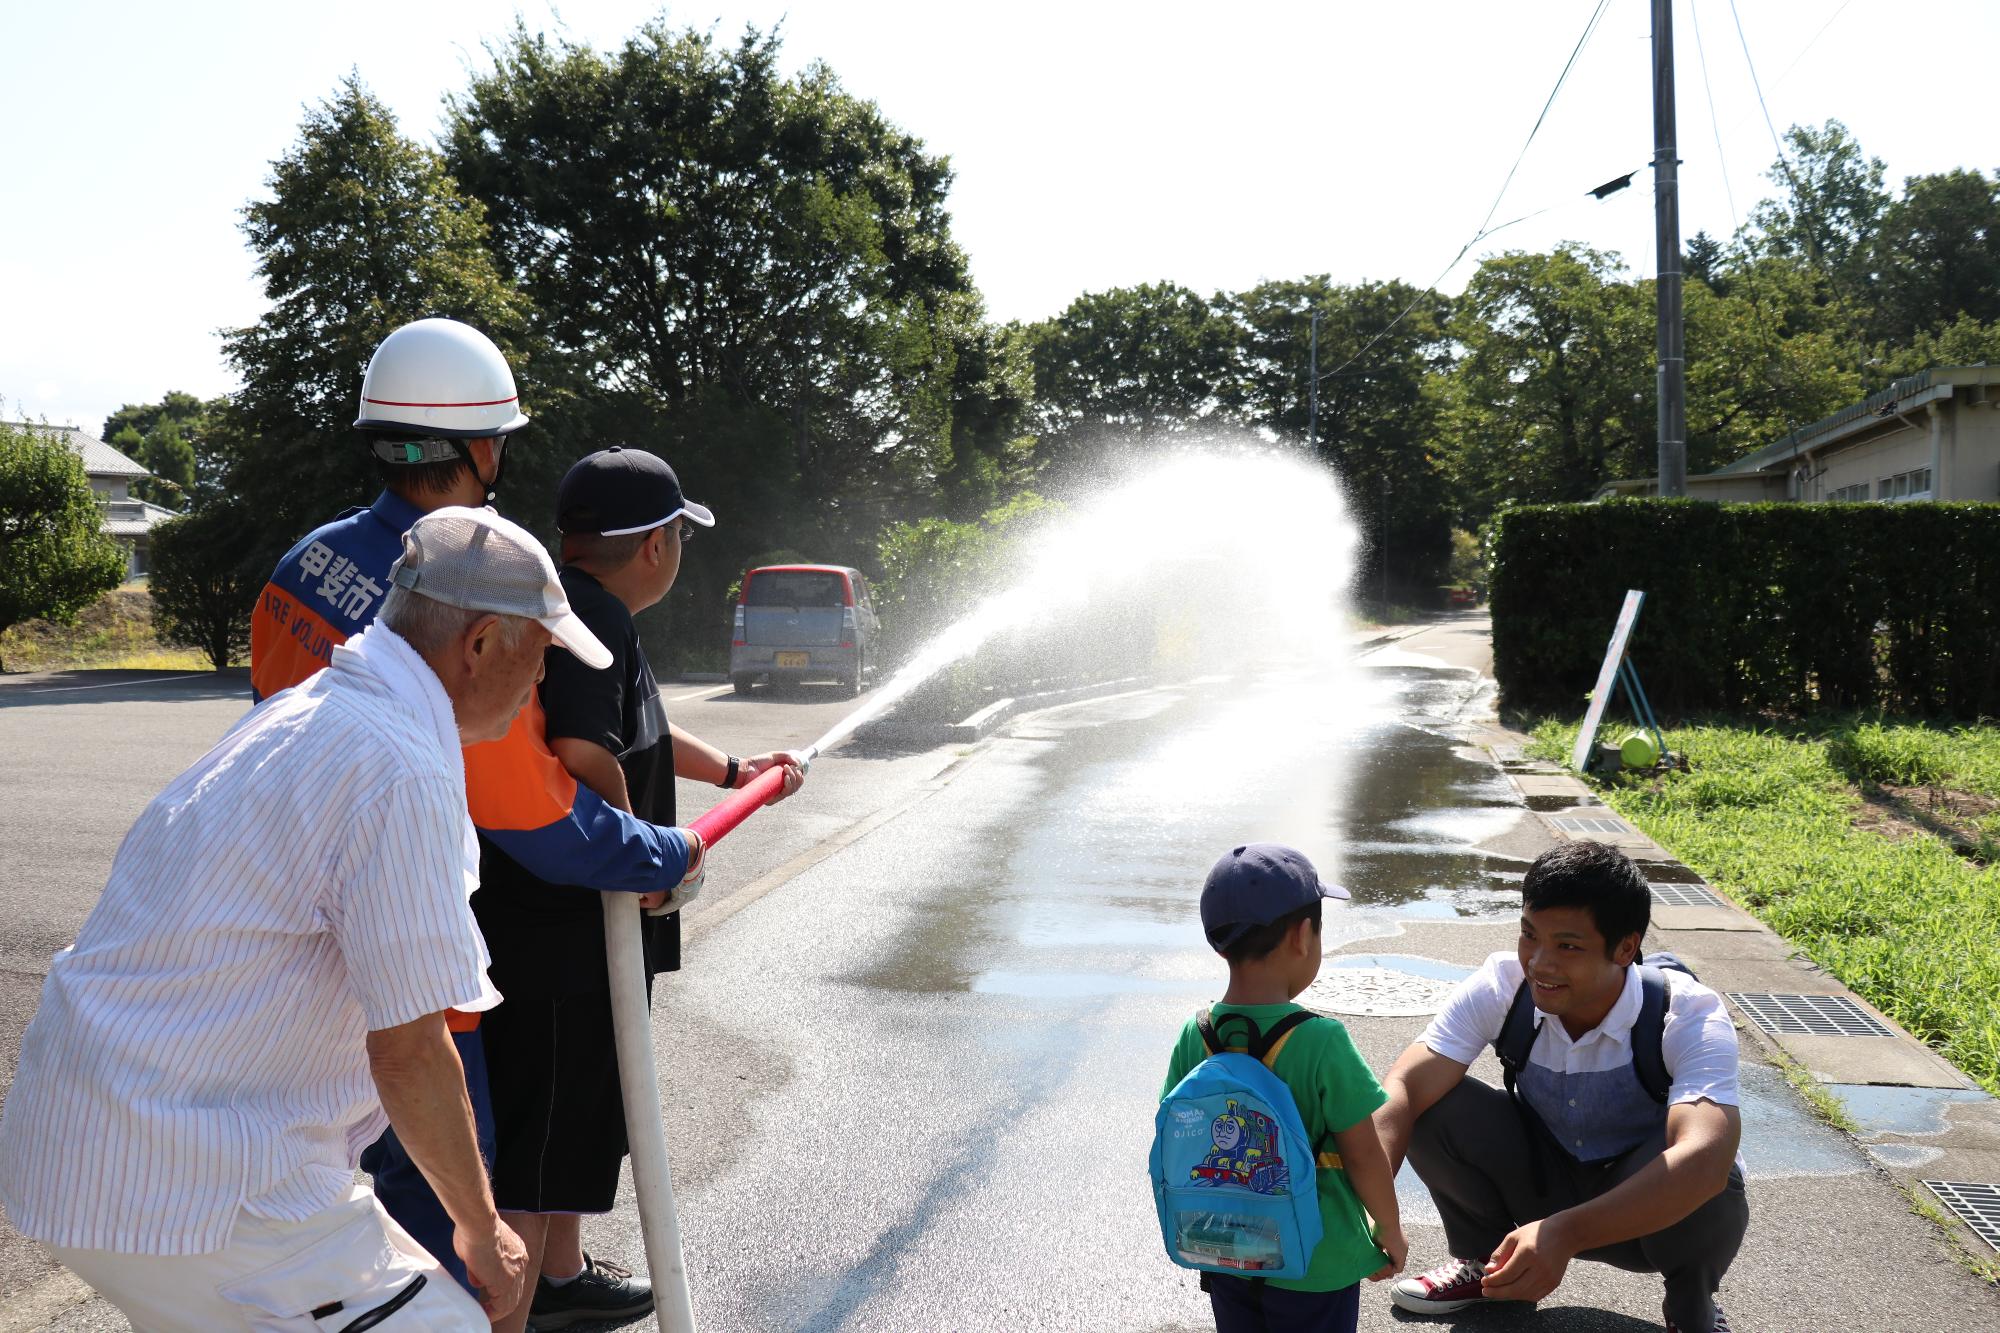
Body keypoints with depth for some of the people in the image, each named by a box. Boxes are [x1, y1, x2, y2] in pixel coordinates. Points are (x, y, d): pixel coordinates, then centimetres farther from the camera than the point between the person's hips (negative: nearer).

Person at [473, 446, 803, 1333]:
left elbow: (631, 726, 28)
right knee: (533, 1142, -3)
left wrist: (732, 772, 36)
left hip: (556, 926, 11)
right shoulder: (597, 619, -21)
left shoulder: (565, 604, 13)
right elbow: (583, 757, -34)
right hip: (562, 934, -11)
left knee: (582, 1109, 27)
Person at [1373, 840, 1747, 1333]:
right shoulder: (1501, 985, -20)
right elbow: (1405, 1089, -29)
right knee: (1435, 1107, -23)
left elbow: (1705, 1158, -46)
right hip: (1543, 1180, 3)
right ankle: (1484, 1263, 6)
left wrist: (1565, 1233, -58)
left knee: (1705, 1190, -37)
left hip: (1651, 1211, -2)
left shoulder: (1690, 1017, -29)